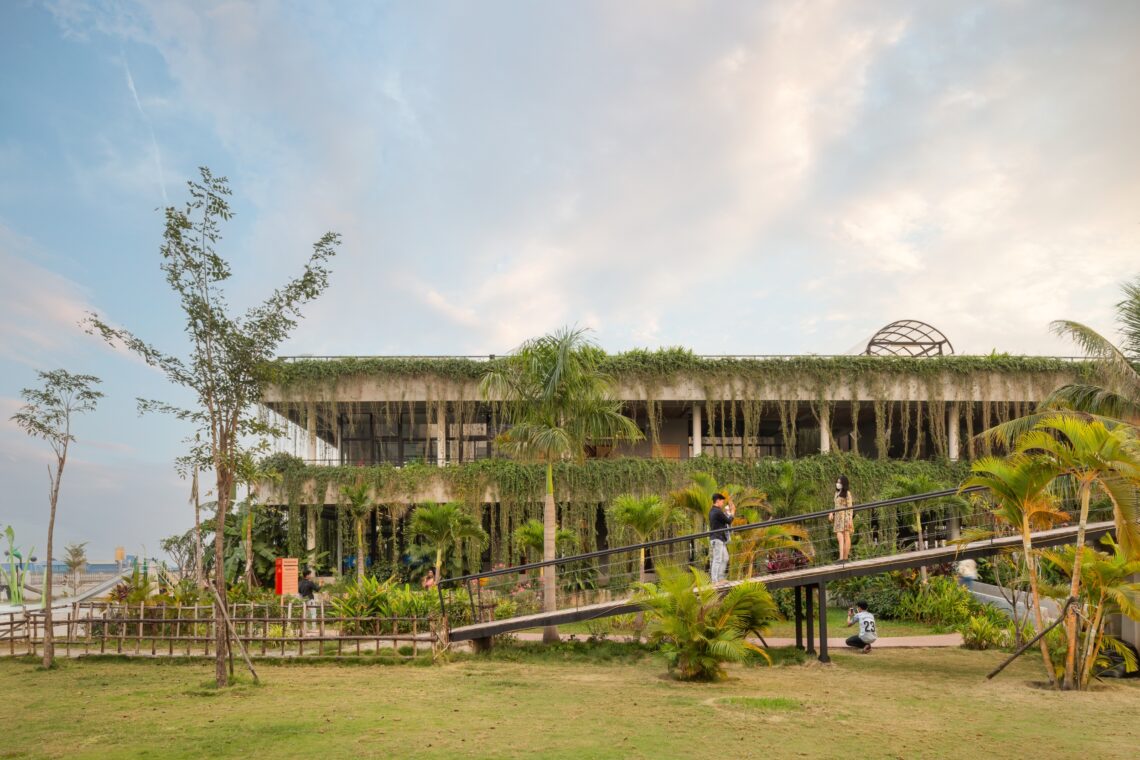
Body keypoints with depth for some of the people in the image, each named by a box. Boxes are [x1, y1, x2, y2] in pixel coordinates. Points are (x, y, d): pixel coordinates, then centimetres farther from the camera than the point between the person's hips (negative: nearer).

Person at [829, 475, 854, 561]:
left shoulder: (847, 493, -6)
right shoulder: (837, 493, 15)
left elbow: (850, 507, -9)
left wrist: (850, 519, -14)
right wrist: (832, 513, 5)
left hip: (845, 516, -6)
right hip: (838, 516, 6)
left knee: (846, 536, -2)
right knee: (839, 537, 0)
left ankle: (845, 557, 1)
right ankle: (841, 557, 2)